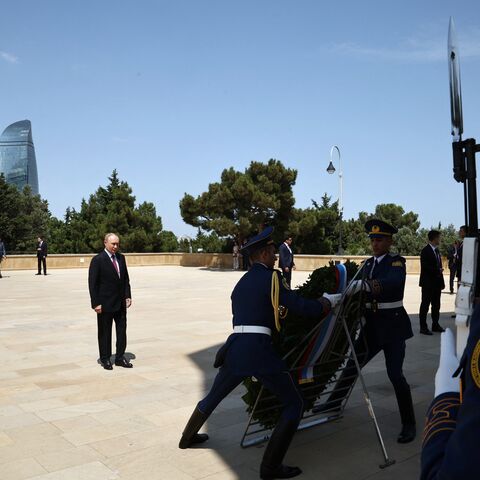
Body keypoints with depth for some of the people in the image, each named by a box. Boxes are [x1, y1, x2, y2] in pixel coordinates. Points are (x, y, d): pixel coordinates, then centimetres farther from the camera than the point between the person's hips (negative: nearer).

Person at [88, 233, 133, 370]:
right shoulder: (98, 260, -11)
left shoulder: (121, 258, 7)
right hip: (105, 303, -6)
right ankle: (105, 359, 21)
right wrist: (96, 303, -16)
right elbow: (92, 283, -12)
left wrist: (128, 296, 2)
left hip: (121, 302, 6)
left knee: (122, 330, 10)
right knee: (105, 332, 8)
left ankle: (120, 357, 22)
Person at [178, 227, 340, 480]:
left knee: (214, 396, 29)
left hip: (234, 349, 8)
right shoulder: (271, 277, -3)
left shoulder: (241, 282, 19)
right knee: (294, 403, 6)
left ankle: (187, 437, 47)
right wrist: (328, 301, 10)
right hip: (259, 350, -7)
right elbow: (302, 307, -7)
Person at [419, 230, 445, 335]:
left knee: (436, 305, 13)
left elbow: (438, 266, 15)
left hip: (437, 283, 8)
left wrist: (441, 282, 9)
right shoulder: (425, 251, -12)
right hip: (428, 283, -8)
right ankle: (423, 327, 3)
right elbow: (425, 267, -19)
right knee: (425, 305, -1)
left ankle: (435, 325, 23)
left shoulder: (436, 250, 14)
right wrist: (438, 270, -11)